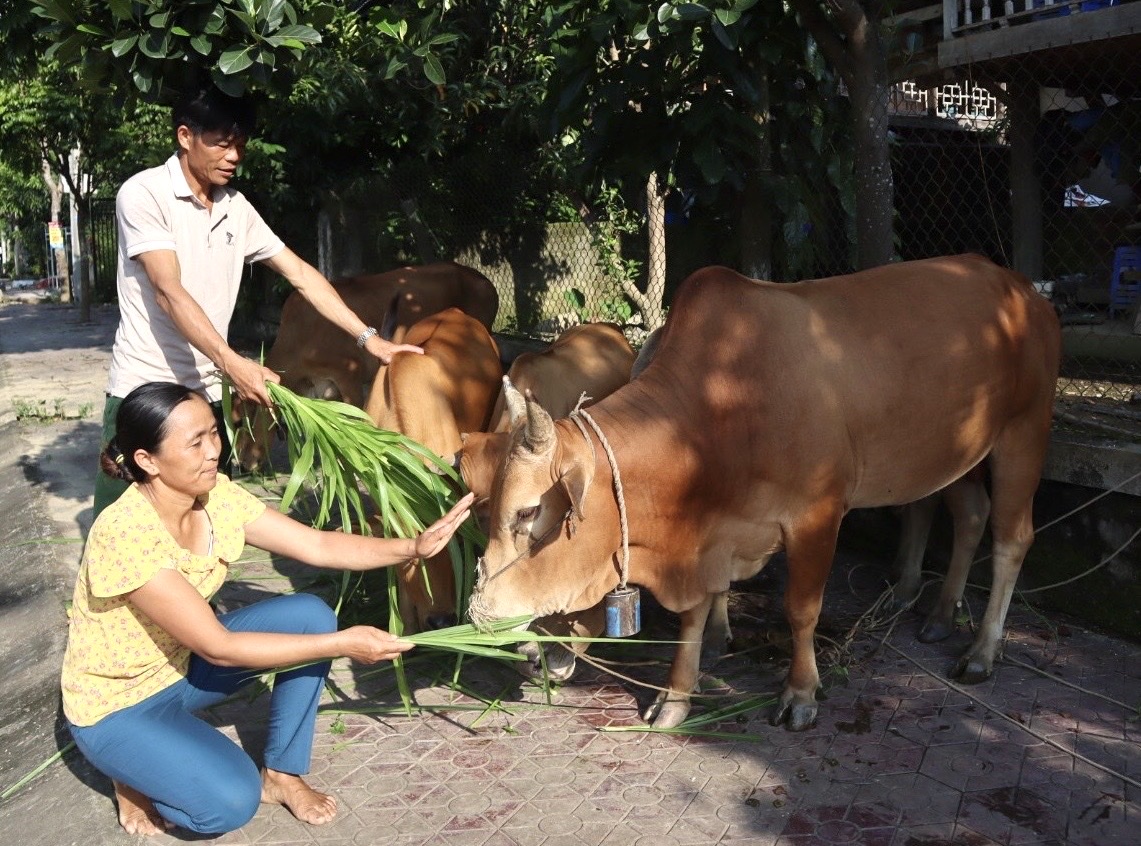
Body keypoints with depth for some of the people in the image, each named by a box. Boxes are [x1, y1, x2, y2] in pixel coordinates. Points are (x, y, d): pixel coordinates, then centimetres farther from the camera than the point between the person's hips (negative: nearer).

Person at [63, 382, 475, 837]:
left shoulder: (216, 495, -13)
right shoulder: (124, 532, -33)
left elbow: (317, 546, -11)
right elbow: (218, 647, -31)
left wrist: (413, 546, -25)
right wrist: (342, 644, -31)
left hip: (182, 661, 7)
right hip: (115, 705, -7)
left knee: (310, 615, -10)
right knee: (231, 801, -26)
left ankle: (280, 773, 6)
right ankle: (136, 778, 7)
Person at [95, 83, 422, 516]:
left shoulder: (236, 208, 8)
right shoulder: (143, 194, -10)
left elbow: (299, 273, 10)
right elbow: (168, 291, -20)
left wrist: (369, 338, 3)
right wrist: (233, 363, -32)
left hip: (209, 394, 5)